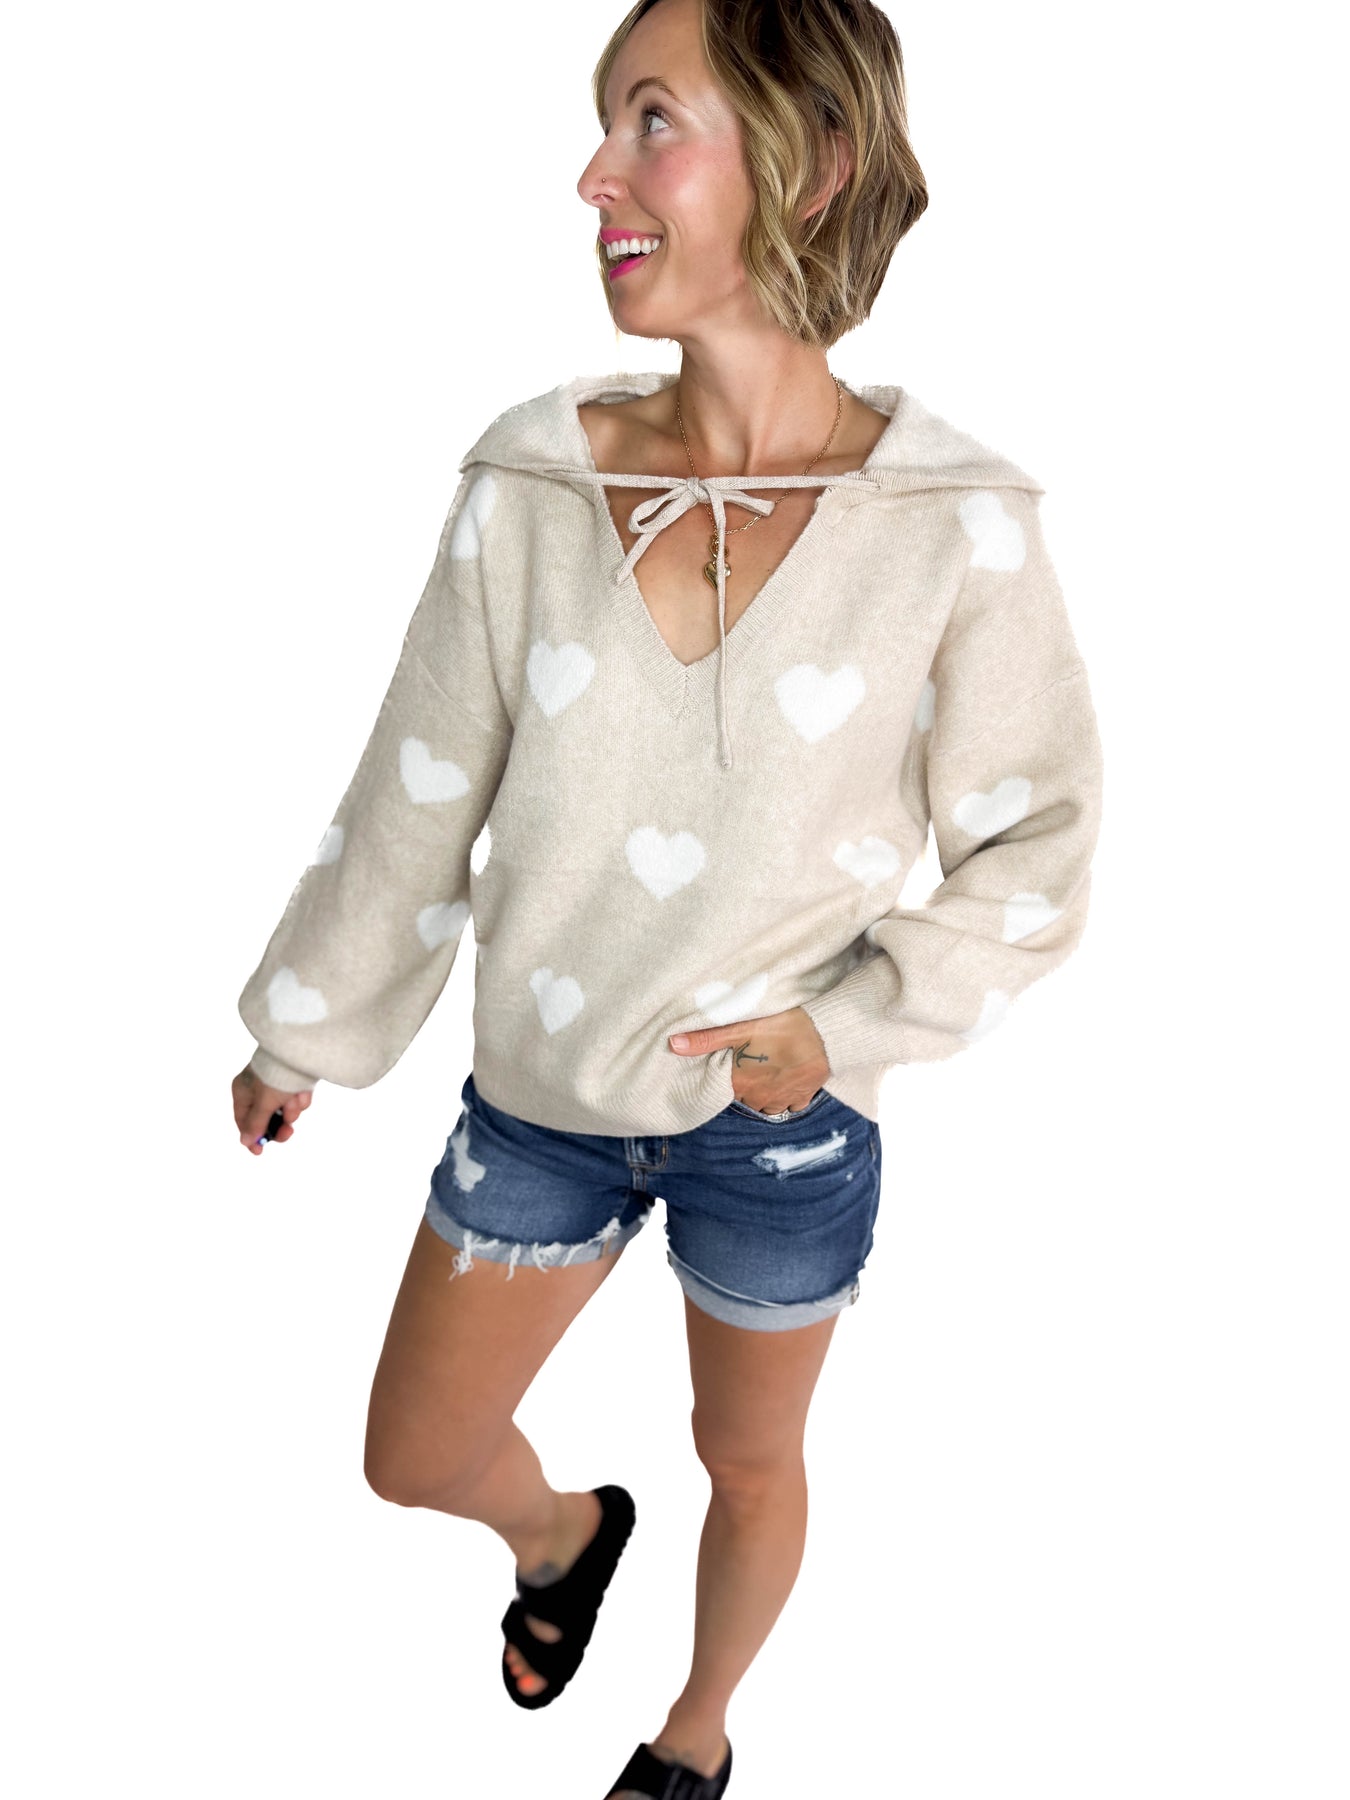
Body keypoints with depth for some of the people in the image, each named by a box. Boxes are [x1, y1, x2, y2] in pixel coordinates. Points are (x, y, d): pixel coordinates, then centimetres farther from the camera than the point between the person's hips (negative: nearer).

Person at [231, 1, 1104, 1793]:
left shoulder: (955, 528, -17)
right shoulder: (530, 487, -12)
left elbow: (1034, 858, -6)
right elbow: (414, 804, -2)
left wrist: (846, 1027, -15)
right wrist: (303, 1034, 8)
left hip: (781, 1126, -1)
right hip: (540, 1097, 2)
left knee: (751, 1466, 22)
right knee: (415, 1458, 17)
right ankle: (564, 1531, 53)